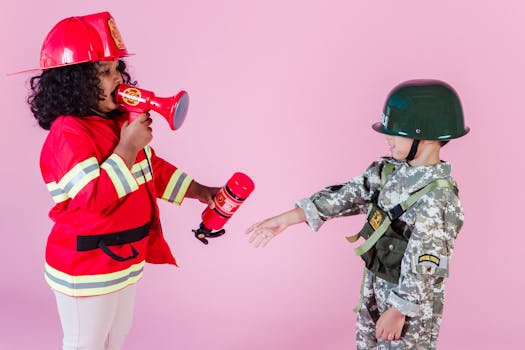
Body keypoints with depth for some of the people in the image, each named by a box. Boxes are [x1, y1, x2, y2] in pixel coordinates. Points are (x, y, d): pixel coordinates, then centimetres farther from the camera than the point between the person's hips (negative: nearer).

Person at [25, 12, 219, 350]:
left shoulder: (118, 121, 6)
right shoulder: (68, 133, -24)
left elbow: (152, 168, 17)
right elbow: (95, 198, -34)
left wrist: (200, 192, 11)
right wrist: (128, 148, -30)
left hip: (123, 258, 9)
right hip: (86, 268, -9)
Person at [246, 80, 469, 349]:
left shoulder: (437, 198, -27)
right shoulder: (390, 170, -4)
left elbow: (421, 266, -25)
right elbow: (347, 195, -1)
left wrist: (398, 310, -18)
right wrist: (285, 219, -2)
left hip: (412, 300, -8)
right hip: (376, 286, 8)